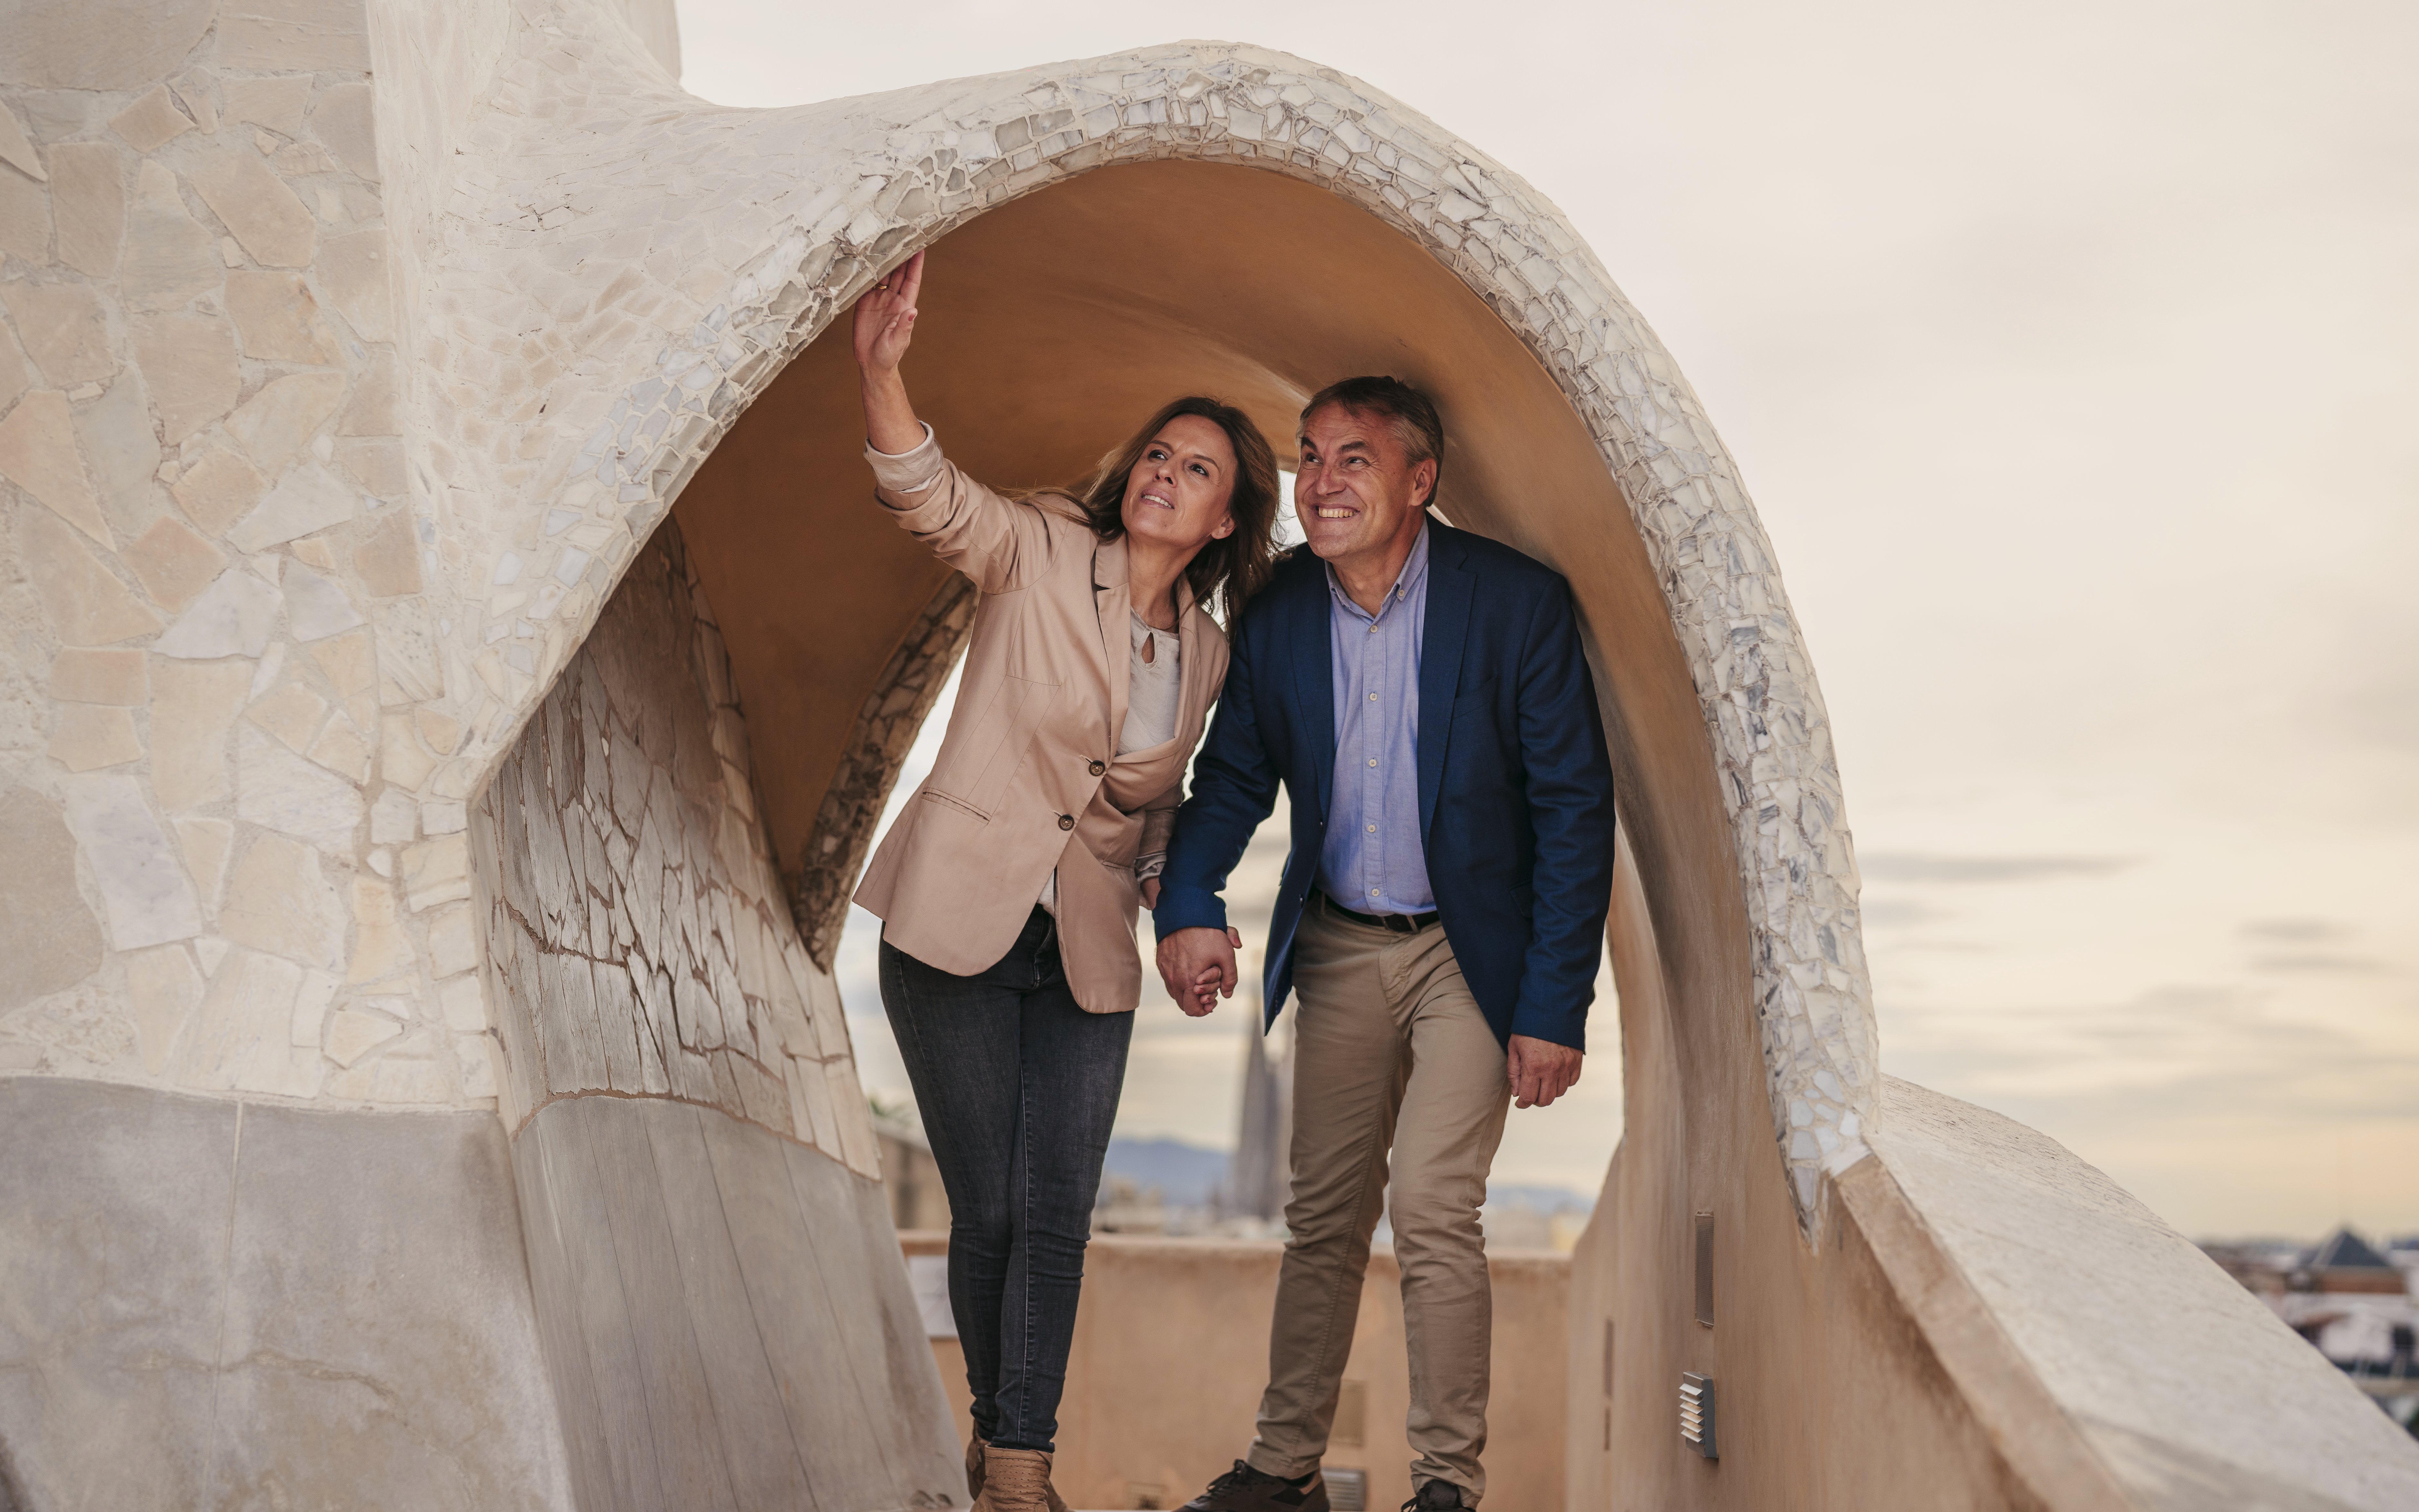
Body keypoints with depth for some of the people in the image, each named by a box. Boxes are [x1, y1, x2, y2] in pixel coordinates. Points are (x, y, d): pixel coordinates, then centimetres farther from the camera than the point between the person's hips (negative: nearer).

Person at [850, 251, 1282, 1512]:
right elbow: (928, 498, -27)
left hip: (1087, 959, 4)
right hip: (958, 931, -4)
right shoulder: (1038, 556, -7)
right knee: (987, 1211, 2)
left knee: (1057, 1217, -1)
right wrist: (882, 370, -45)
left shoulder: (1206, 653, 6)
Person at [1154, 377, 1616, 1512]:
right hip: (1338, 949, 4)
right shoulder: (1275, 611, -4)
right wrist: (1188, 905, -15)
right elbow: (1232, 777, 6)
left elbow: (1575, 811, -13)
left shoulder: (1517, 603, -16)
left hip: (1473, 951, -4)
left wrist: (1555, 1005, -15)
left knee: (1431, 1210, -11)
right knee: (1323, 1215, 10)